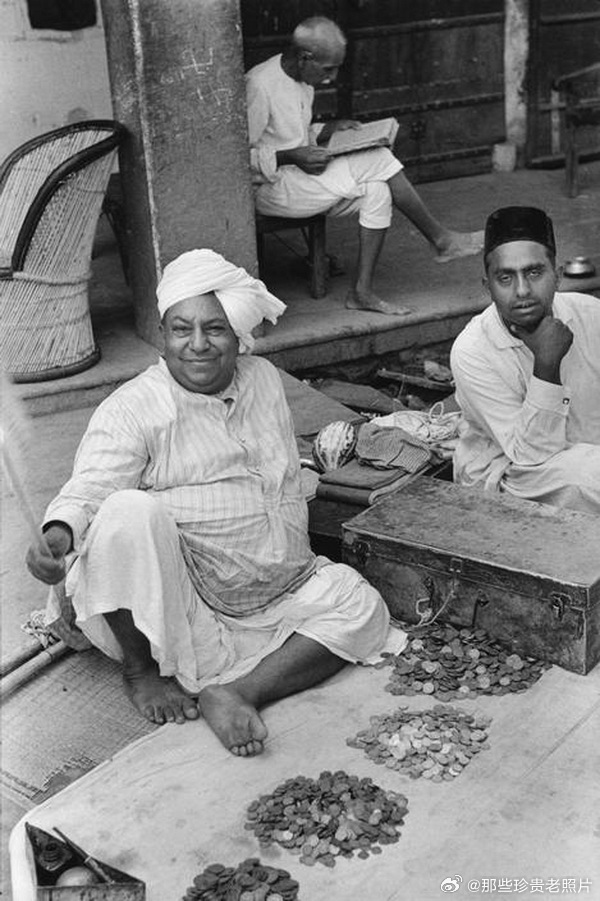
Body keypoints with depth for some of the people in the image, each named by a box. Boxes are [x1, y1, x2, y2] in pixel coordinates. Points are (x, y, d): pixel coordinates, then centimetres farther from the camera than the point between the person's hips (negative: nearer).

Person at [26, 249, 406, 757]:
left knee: (362, 610, -12)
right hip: (170, 602, -5)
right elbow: (89, 488, -21)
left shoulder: (264, 380, 9)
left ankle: (230, 693, -23)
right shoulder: (132, 408, -9)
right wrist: (60, 534, -43)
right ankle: (142, 668, -13)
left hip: (273, 592, 6)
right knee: (131, 511, -33)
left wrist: (292, 563, 13)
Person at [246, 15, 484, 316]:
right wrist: (290, 157, -26)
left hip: (298, 176, 9)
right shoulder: (260, 85, -18)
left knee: (377, 191, -14)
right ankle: (440, 239, -5)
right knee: (377, 160, -19)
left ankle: (362, 291, -13)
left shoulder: (301, 81, 11)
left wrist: (326, 132, 4)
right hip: (270, 187, -9)